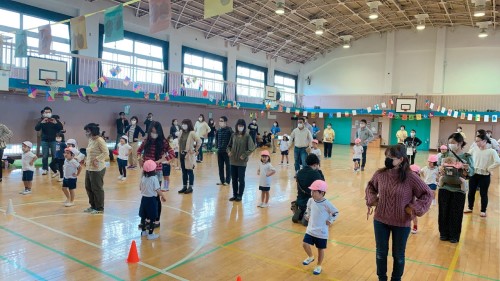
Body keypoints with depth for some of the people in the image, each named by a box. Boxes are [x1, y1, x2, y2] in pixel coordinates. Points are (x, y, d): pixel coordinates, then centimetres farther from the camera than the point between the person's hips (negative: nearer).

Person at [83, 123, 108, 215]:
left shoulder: (99, 140, -17)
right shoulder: (90, 140, 10)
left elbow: (106, 153, -22)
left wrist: (97, 159, -25)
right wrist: (87, 160, 5)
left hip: (97, 169, -9)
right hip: (89, 168, 9)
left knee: (97, 189, 3)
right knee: (88, 187, 18)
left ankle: (99, 208, 18)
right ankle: (93, 206, 34)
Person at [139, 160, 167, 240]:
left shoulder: (143, 178, 0)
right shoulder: (154, 178, -18)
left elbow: (140, 188, 10)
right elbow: (157, 190, -17)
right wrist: (163, 197, -3)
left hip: (144, 198, 6)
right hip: (152, 199, -6)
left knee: (143, 216, 17)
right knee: (152, 218, 3)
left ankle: (143, 231, 31)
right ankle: (150, 234, 8)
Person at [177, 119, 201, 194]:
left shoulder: (192, 133, -13)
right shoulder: (181, 132, 8)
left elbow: (199, 141, -18)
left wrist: (196, 150, -12)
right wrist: (180, 150, 14)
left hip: (189, 154, -7)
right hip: (182, 154, 7)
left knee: (189, 171, 1)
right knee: (184, 171, 12)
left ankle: (190, 187, 10)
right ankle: (184, 186, 21)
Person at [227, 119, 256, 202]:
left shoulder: (247, 136, -8)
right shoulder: (233, 135, 4)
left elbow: (252, 148, -11)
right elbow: (229, 145, 16)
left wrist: (244, 155, -16)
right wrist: (229, 151, -2)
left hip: (242, 162, -4)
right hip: (233, 161, 4)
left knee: (241, 179, 5)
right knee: (234, 179, 11)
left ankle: (239, 196, 17)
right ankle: (235, 195, 24)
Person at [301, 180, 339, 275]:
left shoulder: (326, 204, -20)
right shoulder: (310, 201, -4)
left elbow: (335, 212, -7)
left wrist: (330, 221, -9)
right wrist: (307, 215, 11)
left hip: (321, 232, -4)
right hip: (310, 229, 4)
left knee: (320, 249, 10)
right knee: (305, 244, -3)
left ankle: (319, 266, 31)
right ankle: (310, 257, 28)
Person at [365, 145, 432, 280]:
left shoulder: (411, 177, -18)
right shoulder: (380, 174, -9)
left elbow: (427, 194, -8)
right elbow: (370, 186, 11)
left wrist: (414, 208, -14)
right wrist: (372, 199, -3)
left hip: (401, 223, -2)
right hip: (380, 220, 2)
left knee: (398, 255, 17)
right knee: (381, 252, 17)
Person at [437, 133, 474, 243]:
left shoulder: (467, 156, -5)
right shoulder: (445, 155, 1)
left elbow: (472, 172, -8)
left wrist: (467, 168, -30)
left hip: (458, 189, -2)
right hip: (444, 187, 2)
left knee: (456, 213, 7)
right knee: (444, 211, 9)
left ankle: (454, 236, 22)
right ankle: (444, 233, 25)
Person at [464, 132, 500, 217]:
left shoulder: (491, 151, -12)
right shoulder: (476, 150, 3)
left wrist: (488, 169, -16)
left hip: (484, 176, -5)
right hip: (473, 174, 5)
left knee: (483, 194, 6)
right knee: (471, 192, 12)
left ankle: (483, 211, 21)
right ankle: (470, 208, 28)